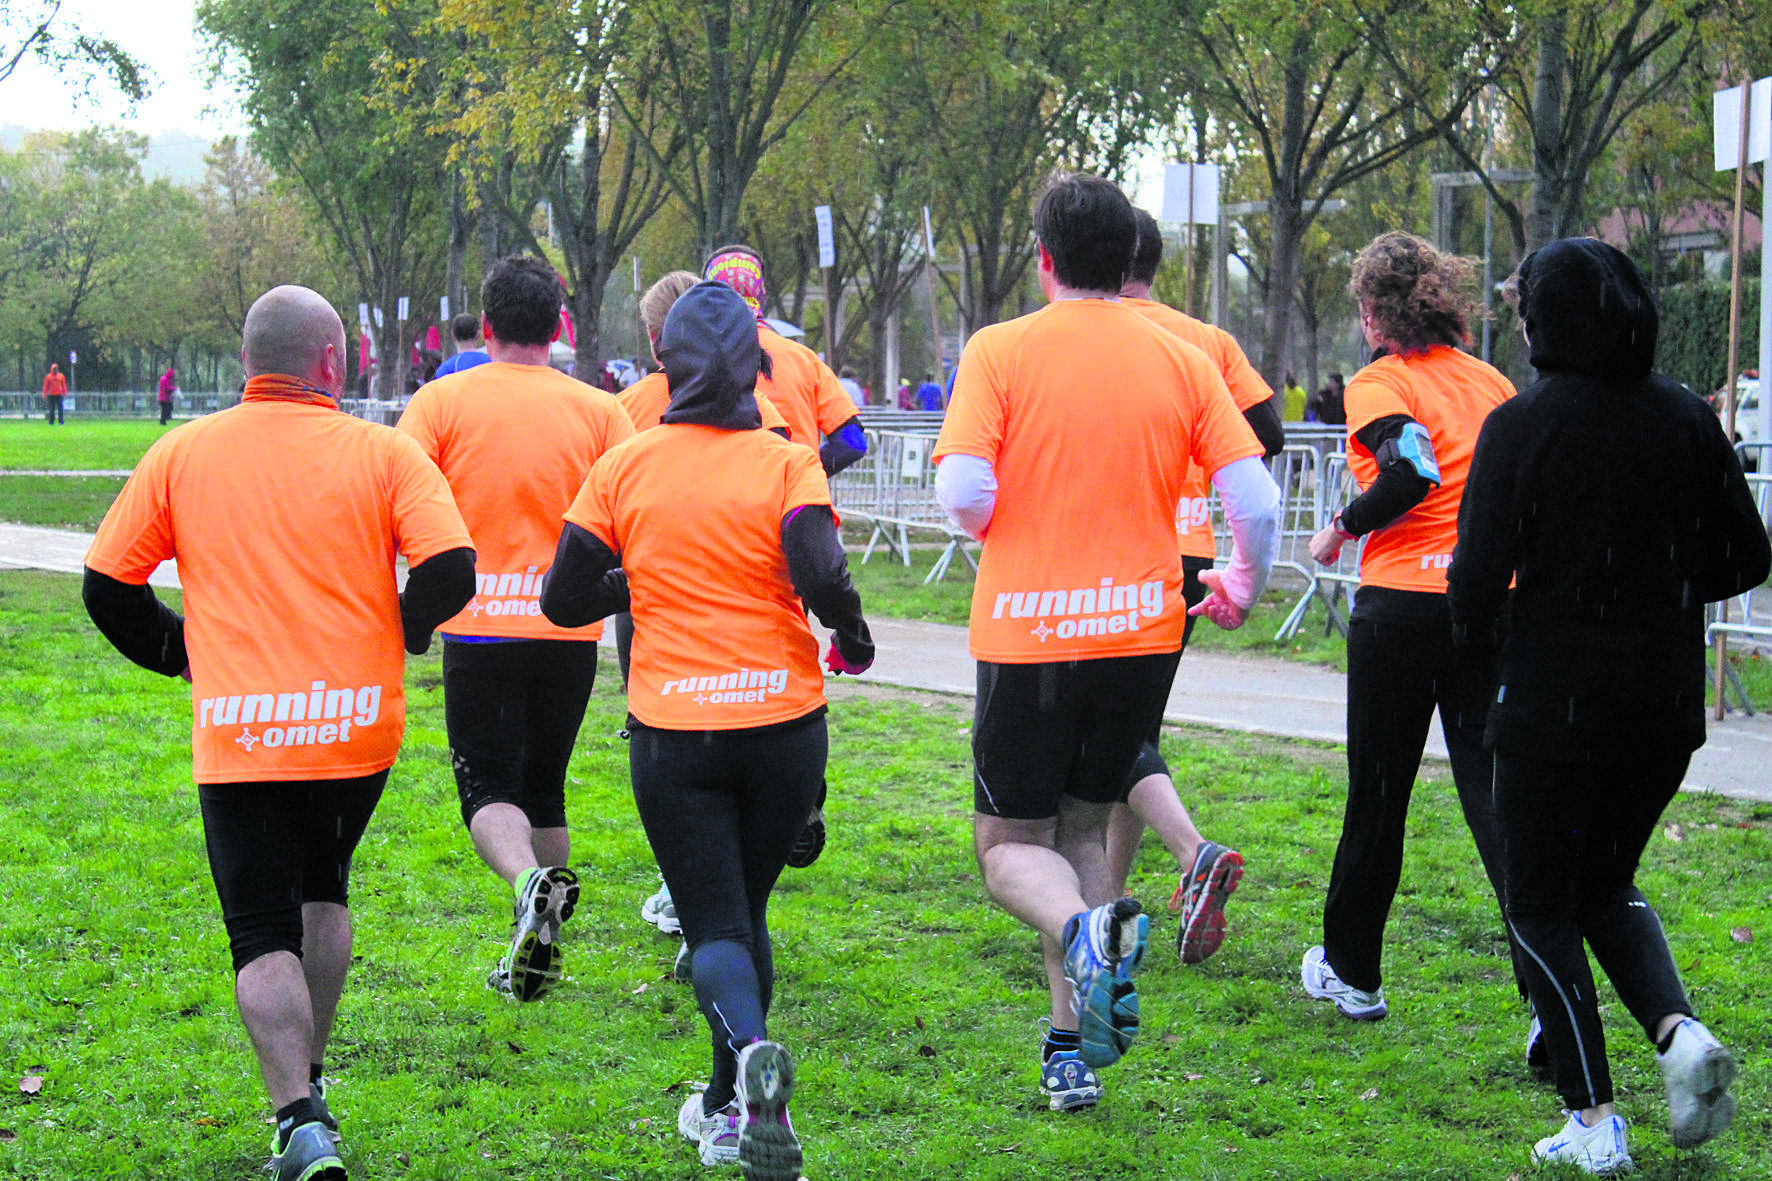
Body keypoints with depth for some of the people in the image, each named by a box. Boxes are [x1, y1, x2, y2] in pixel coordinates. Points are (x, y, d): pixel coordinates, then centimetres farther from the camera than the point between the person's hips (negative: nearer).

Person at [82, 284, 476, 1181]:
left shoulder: (180, 454, 2)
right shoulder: (383, 453, -2)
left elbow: (106, 583, 2)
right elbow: (450, 569, -12)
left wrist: (178, 655, 18)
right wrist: (397, 633, 8)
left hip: (236, 736, -1)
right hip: (359, 726, 1)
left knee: (264, 937, 1)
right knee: (322, 890, 26)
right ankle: (307, 1080, 30)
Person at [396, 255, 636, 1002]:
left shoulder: (441, 402, -2)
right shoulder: (598, 411, 2)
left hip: (478, 629, -2)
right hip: (568, 632, 2)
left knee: (490, 790, 1)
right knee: (543, 787, 17)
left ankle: (528, 880, -30)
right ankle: (536, 956, 19)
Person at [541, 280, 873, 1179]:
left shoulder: (623, 468, -1)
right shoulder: (785, 463, -6)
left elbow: (562, 601, 1)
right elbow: (822, 578, -19)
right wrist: (853, 644, 0)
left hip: (672, 733, -1)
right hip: (784, 725, 1)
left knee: (714, 926, 1)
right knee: (745, 909, 18)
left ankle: (751, 1051, -30)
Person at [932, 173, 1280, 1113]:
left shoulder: (999, 351, -7)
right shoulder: (1183, 361, 2)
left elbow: (963, 490, -17)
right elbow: (1258, 504, -3)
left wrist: (1000, 533, 6)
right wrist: (1240, 588, 17)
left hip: (1026, 635, -3)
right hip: (1141, 634, 3)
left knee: (1011, 843, 10)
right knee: (1082, 827, 20)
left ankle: (1086, 931, -24)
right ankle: (1074, 1044, 13)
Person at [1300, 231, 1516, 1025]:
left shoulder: (1380, 384, -3)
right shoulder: (1492, 382, 13)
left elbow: (1411, 473, -21)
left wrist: (1343, 528, -7)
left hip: (1404, 603, -4)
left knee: (1377, 796, 10)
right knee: (1494, 790, 1)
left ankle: (1352, 973, 24)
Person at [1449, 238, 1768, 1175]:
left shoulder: (1523, 426, -13)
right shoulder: (1685, 418, 1)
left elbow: (1479, 578, -16)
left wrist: (1482, 630, 6)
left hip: (1552, 703, -5)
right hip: (1665, 705, 5)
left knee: (1541, 905, 9)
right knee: (1607, 883, 23)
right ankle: (1679, 1030, -2)